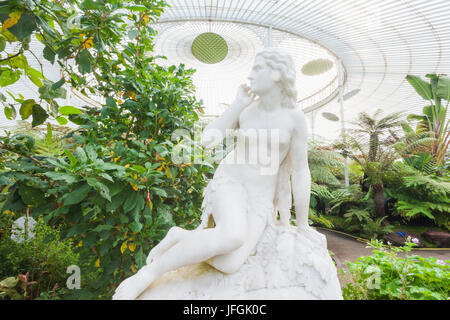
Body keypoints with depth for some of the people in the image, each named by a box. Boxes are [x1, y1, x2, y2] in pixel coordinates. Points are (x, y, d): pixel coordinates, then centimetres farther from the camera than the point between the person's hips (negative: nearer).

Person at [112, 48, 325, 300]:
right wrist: (237, 105, -10)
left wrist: (303, 225, -1)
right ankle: (148, 273, -19)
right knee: (233, 237, -36)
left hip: (260, 199, 1)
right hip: (230, 183, -1)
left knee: (230, 264, -26)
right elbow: (207, 140, -7)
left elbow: (301, 172, -5)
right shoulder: (245, 107, 0)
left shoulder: (296, 117, -7)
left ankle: (182, 237, -1)